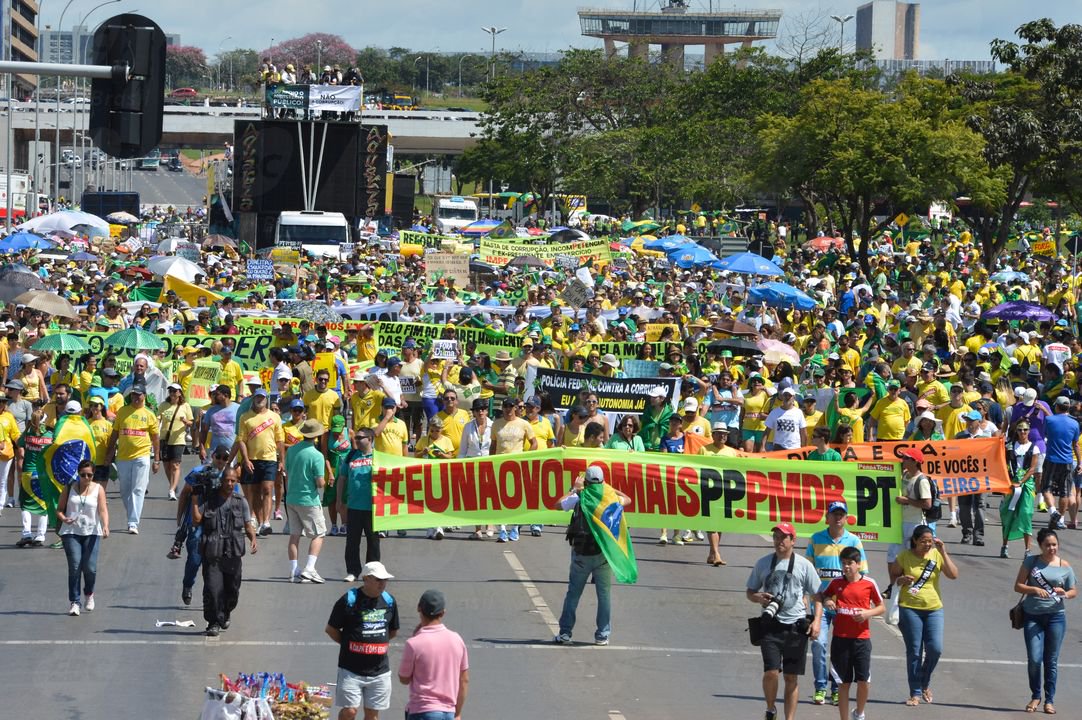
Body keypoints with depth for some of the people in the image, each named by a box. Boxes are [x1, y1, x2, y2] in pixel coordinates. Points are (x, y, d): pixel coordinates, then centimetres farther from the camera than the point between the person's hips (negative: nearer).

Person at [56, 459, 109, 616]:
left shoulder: (98, 489, 3)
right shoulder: (70, 488, 6)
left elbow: (103, 510, -8)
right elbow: (59, 509, 8)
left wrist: (105, 526, -26)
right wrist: (63, 518, -15)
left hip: (92, 533, 0)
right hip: (71, 532, 0)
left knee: (90, 567, -6)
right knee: (74, 566, -11)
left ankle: (89, 594, 24)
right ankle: (74, 602, -5)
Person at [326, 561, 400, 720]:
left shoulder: (389, 601, 6)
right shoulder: (349, 600, -9)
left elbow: (393, 631, 20)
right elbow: (330, 629, 0)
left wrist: (376, 642, 10)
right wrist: (348, 644, 0)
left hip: (379, 669, 4)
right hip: (351, 669, -4)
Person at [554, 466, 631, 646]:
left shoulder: (578, 499, -3)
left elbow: (559, 504, 16)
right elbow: (627, 500, 20)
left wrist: (574, 489, 25)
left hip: (581, 555, 0)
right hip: (603, 554, 0)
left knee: (573, 593, 10)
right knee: (604, 594, 6)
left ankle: (565, 633, 10)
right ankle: (602, 635, 6)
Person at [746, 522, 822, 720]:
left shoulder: (804, 565, 3)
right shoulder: (763, 563, 8)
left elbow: (817, 595, 7)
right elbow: (750, 592, 16)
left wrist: (816, 621, -6)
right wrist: (758, 598, -7)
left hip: (796, 627, 0)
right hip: (771, 626, 0)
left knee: (791, 678, 5)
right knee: (771, 672, -13)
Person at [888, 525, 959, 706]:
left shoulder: (937, 555, 2)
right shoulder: (904, 557, -2)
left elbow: (954, 575, -7)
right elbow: (892, 578, 8)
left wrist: (943, 553, -12)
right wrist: (901, 580, -15)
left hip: (934, 608, 1)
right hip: (910, 608, -1)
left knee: (935, 648, -9)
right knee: (914, 652, 1)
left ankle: (925, 683, 17)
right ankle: (915, 693, 9)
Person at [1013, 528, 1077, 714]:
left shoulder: (1064, 566, 2)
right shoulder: (1031, 562, 1)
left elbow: (1074, 591, 8)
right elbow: (1018, 586, 0)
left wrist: (1065, 594, -15)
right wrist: (1035, 589, -18)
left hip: (1056, 616, 0)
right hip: (1032, 616, 0)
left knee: (1051, 661, 4)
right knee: (1034, 659, -5)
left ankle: (1049, 700, 14)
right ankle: (1035, 697, 14)